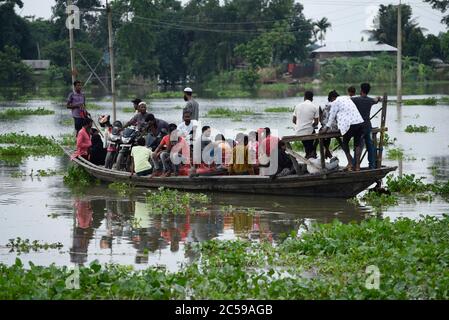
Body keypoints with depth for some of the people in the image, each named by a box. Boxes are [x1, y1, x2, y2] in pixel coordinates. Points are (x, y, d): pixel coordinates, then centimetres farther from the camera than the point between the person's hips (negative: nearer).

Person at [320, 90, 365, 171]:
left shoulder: (335, 103, 1)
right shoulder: (347, 98, 22)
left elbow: (332, 117, 6)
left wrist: (326, 128, 18)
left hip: (350, 125, -6)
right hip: (360, 122, 6)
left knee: (345, 143, 14)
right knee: (358, 143, 15)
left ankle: (350, 163, 9)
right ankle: (357, 165, 12)